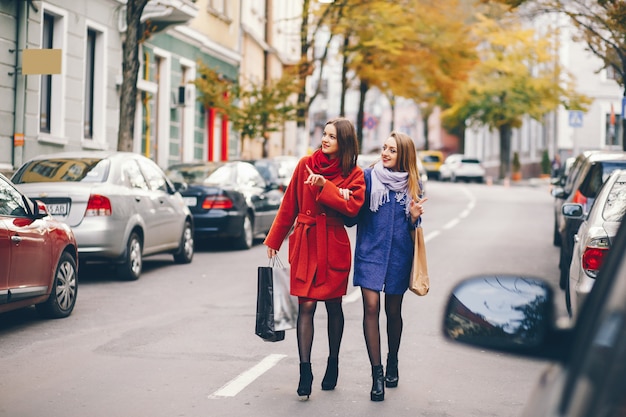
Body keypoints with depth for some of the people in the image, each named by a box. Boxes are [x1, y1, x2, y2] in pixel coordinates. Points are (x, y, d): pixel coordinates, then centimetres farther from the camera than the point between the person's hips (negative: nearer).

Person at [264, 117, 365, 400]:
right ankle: (305, 371, -6)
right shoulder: (306, 164, 3)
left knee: (333, 305, 10)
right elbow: (289, 206, 8)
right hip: (305, 242, 0)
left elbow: (352, 206, -16)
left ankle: (333, 363, 27)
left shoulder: (354, 174, 0)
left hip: (334, 246, 0)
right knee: (306, 305, -6)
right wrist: (273, 240, 10)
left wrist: (324, 186, -22)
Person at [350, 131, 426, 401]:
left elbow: (413, 227, 11)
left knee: (393, 310, 11)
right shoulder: (368, 177, -2)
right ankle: (376, 373, -8)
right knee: (371, 307, -12)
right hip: (370, 251, -2)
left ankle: (392, 364, 33)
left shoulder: (412, 185, 5)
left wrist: (414, 217, -10)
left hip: (399, 255, 2)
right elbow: (353, 216, -2)